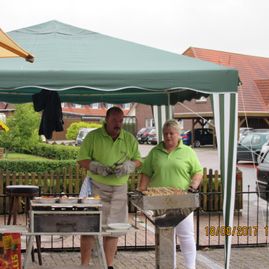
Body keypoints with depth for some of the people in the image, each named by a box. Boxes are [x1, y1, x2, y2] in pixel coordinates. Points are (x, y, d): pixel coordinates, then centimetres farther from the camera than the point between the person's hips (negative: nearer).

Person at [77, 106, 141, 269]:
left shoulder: (130, 139, 8)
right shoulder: (93, 136, -1)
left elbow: (138, 160, 12)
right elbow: (82, 159, -2)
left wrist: (128, 166, -9)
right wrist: (96, 167, -18)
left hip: (119, 188, 3)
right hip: (96, 187, -3)